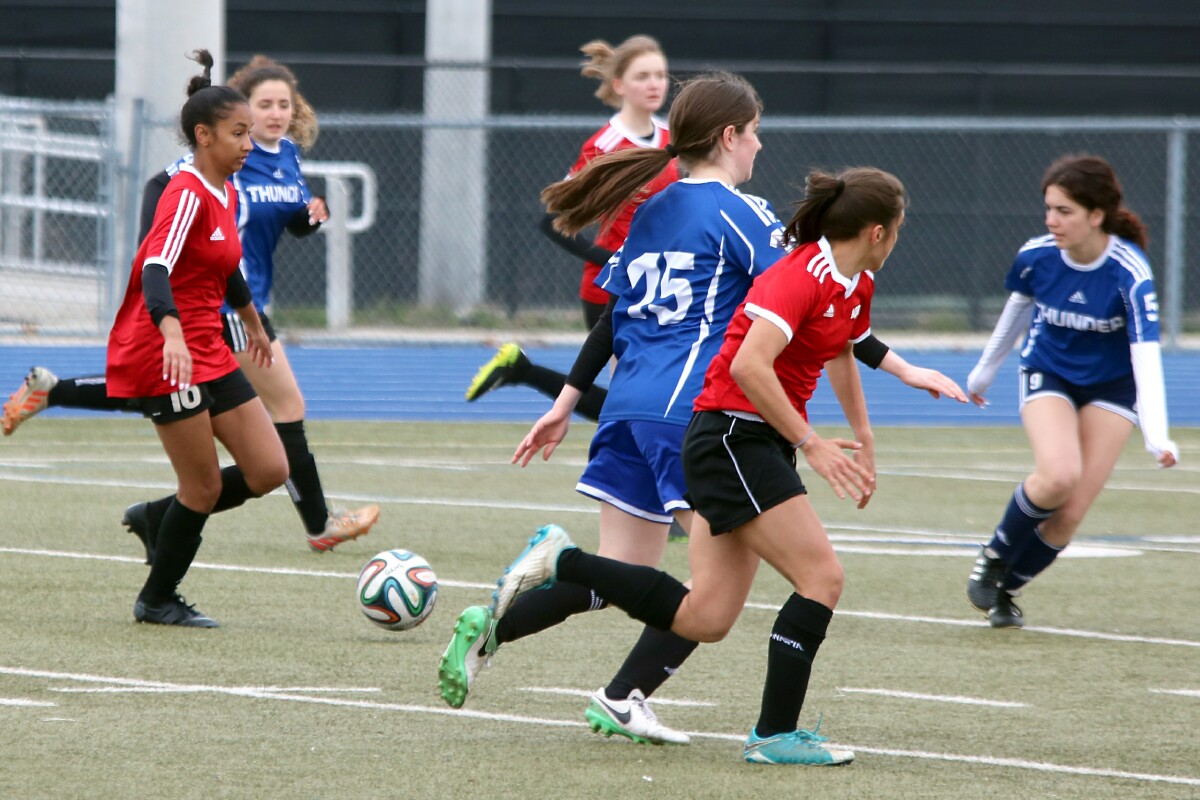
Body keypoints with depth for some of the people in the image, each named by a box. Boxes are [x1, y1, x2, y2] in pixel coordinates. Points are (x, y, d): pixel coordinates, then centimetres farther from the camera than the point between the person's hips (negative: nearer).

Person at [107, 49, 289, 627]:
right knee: (205, 487, -3)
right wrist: (173, 334, -47)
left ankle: (159, 521, 21)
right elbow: (156, 269, -31)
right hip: (165, 355, -9)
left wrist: (253, 324, 43)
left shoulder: (226, 193, 11)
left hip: (208, 352, 9)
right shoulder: (187, 194, -17)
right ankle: (157, 600, 14)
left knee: (268, 471, 3)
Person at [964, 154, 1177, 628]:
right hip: (1047, 375, 1)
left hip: (1112, 388, -1)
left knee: (1070, 514, -6)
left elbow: (1146, 356, -35)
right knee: (1058, 474, -28)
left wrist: (1156, 437, -46)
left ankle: (1004, 589, 17)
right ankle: (994, 556, -3)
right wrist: (986, 369, 20)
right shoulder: (1036, 256, -18)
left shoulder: (1130, 274, -28)